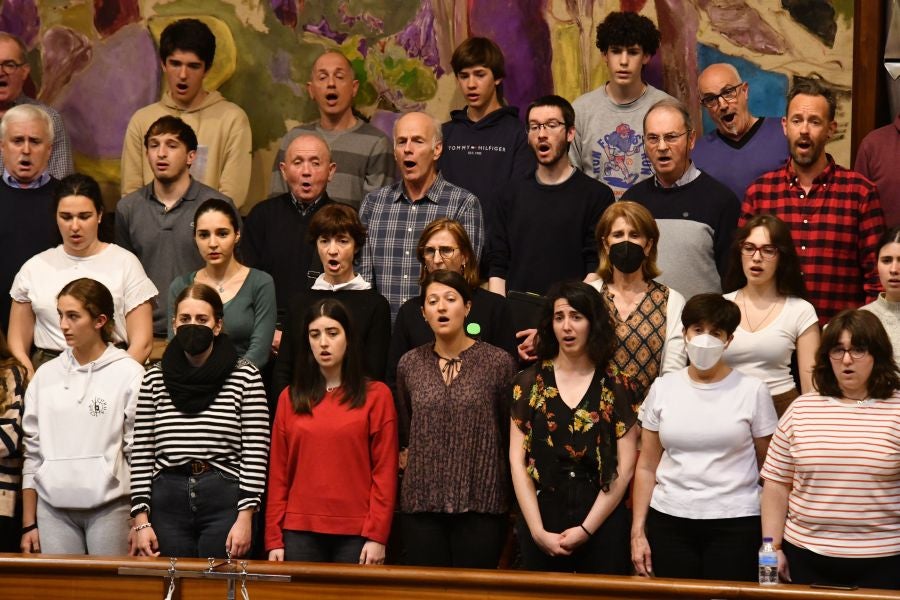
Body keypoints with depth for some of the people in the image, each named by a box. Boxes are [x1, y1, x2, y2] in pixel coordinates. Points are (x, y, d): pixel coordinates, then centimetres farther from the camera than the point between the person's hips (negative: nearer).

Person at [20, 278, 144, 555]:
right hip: (53, 508, 3)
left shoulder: (129, 374, -2)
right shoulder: (46, 375, 10)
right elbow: (32, 450, 12)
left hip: (109, 507, -3)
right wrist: (29, 524, 10)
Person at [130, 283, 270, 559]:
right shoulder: (155, 378, 8)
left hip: (224, 500, -2)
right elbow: (141, 454, 7)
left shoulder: (245, 377, 0)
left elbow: (255, 454, -3)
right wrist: (141, 520, 0)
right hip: (167, 500, 2)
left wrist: (245, 518, -9)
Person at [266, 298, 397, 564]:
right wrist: (274, 540, 3)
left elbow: (385, 471, -1)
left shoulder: (376, 396, 4)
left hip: (355, 534, -2)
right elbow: (278, 473, 9)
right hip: (300, 532, 2)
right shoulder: (290, 398, 10)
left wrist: (377, 536, -8)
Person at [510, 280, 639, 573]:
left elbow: (625, 467, -3)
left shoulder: (617, 386, 1)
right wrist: (538, 530, -7)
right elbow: (517, 460, 1)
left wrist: (586, 528, -10)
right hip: (541, 517, 1)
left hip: (603, 520, -1)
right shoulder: (529, 382, 4)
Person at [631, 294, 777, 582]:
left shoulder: (753, 390, -1)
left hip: (735, 525, -2)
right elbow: (647, 466, 9)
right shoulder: (662, 388, 6)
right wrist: (638, 531, 3)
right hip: (669, 523, 2)